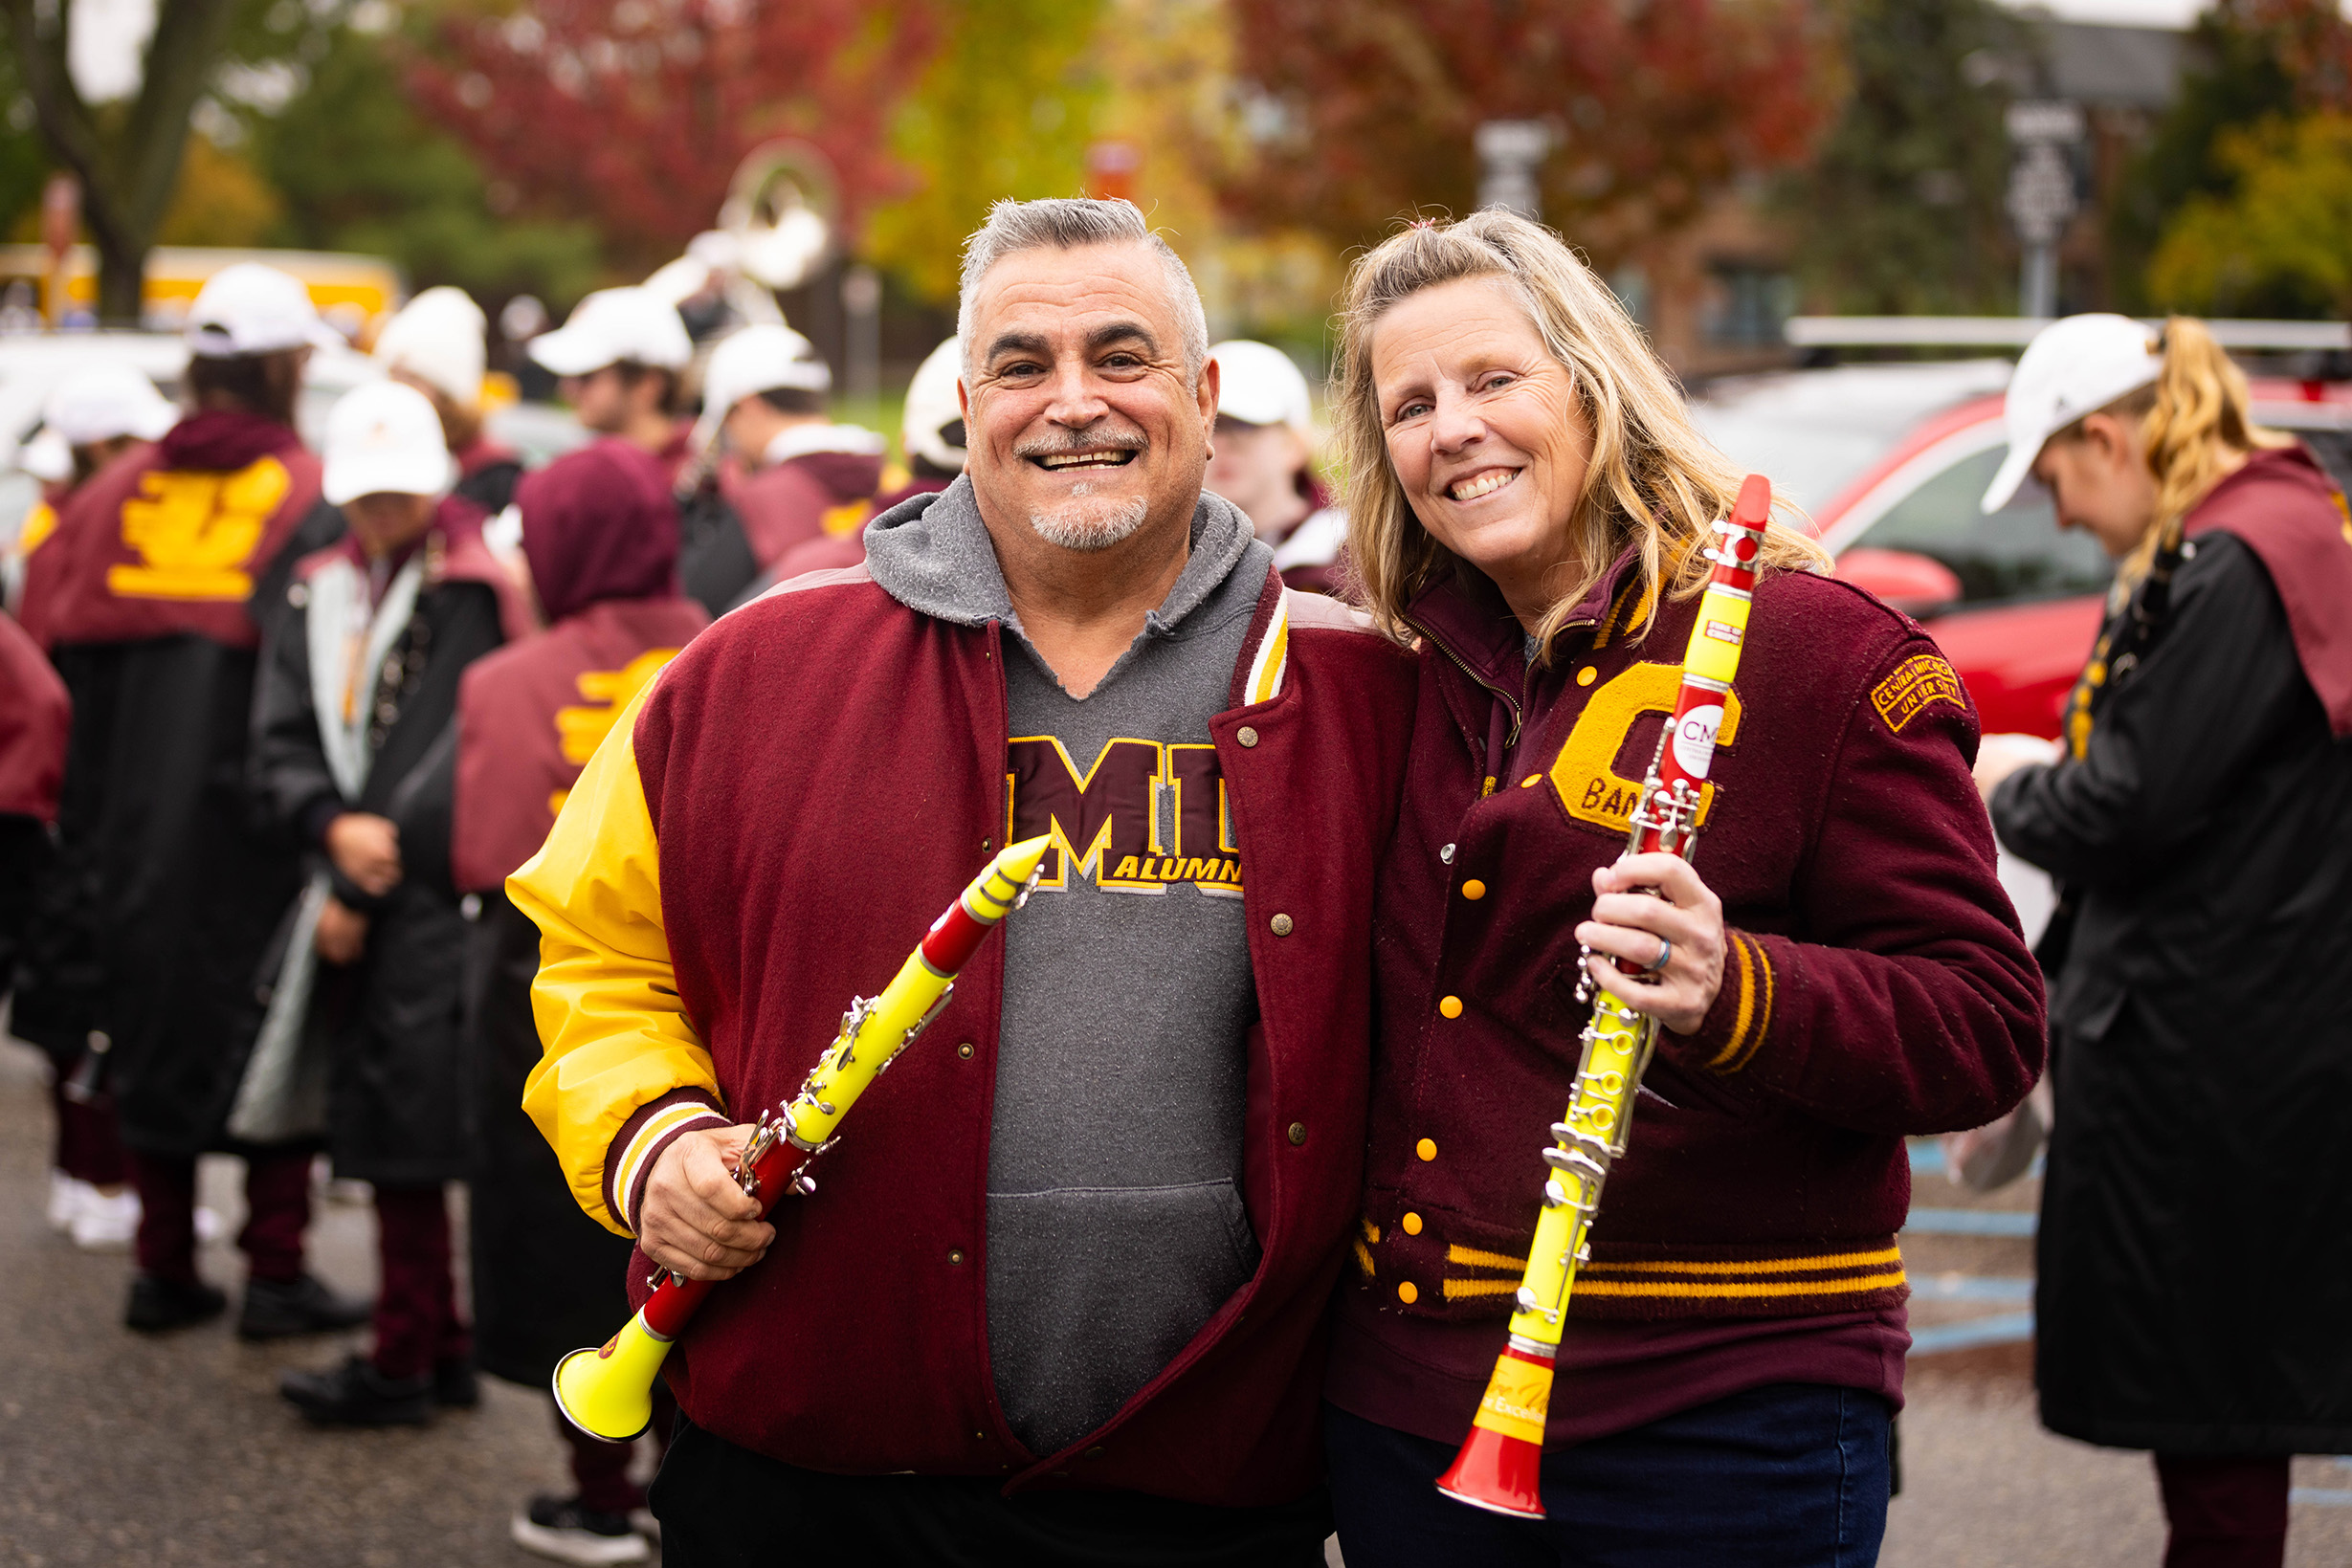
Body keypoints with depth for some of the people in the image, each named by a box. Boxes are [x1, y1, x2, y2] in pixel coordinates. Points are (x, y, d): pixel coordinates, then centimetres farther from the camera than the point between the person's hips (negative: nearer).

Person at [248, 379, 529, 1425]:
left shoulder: (474, 596, -8)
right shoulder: (319, 593, 12)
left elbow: (458, 765, -13)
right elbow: (281, 746, 7)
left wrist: (366, 889, -12)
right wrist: (335, 827, -12)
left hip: (436, 906, -7)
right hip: (360, 905, 7)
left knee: (401, 1142, -4)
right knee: (380, 1135, 12)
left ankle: (403, 1365, 7)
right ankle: (445, 1348, 23)